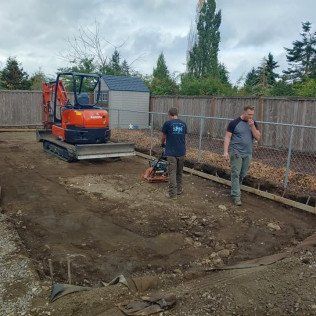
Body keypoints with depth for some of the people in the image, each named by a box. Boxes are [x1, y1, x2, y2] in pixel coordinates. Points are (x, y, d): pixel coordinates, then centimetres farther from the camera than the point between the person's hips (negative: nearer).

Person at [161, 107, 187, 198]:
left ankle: (172, 193, 3)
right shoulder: (183, 124, 7)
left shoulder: (168, 123, -5)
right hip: (181, 152, 4)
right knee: (179, 172, 17)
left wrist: (163, 144, 30)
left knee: (172, 173, 1)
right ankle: (179, 190, 28)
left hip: (171, 152, -4)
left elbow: (163, 137, 7)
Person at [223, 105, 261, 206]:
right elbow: (227, 137, -7)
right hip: (236, 152, -5)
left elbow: (258, 137, 0)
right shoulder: (234, 123, -6)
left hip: (247, 153, 5)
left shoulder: (253, 124, 8)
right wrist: (226, 151, -15)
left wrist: (252, 126, -12)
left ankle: (234, 190, 27)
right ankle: (236, 196, -1)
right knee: (235, 174, -5)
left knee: (242, 174, 10)